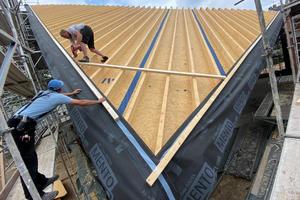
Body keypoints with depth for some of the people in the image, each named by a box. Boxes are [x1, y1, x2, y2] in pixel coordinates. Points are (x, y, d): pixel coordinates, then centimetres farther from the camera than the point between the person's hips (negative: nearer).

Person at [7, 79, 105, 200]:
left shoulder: (44, 93, 21)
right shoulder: (57, 96, -2)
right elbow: (81, 103, -1)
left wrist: (72, 93, 56)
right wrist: (99, 101, 10)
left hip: (16, 124, 10)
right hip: (22, 127, -10)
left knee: (30, 158, 18)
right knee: (28, 163, -1)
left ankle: (41, 181, 33)